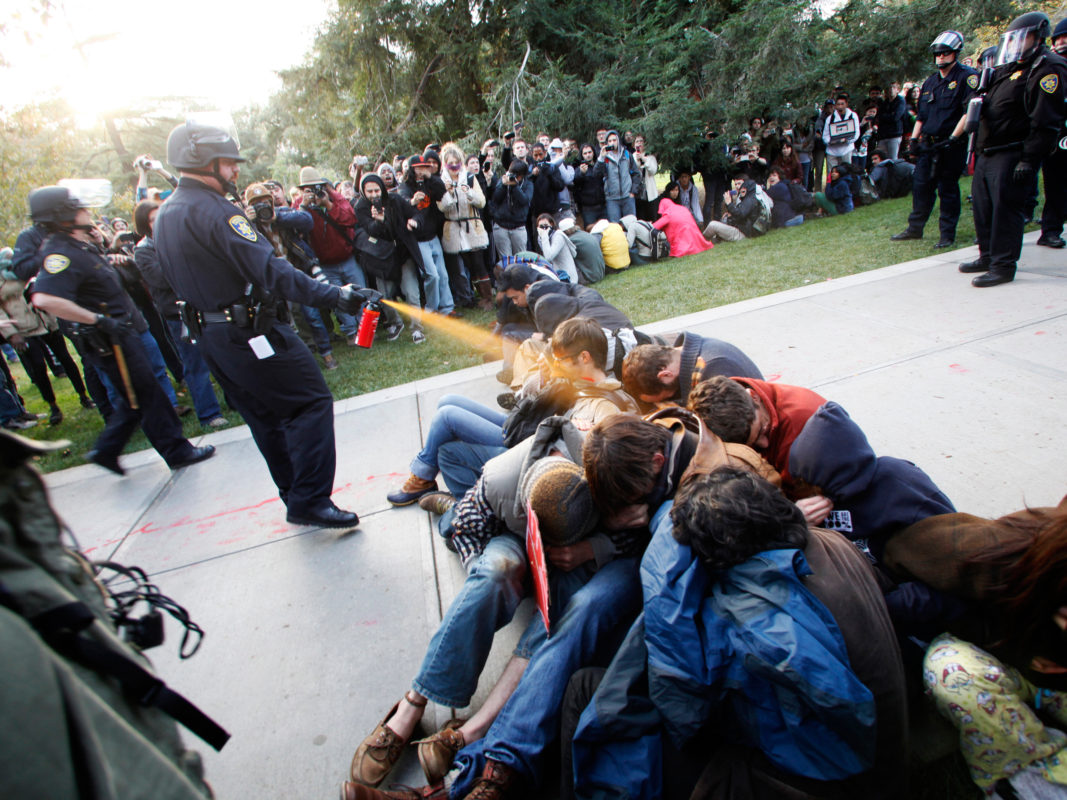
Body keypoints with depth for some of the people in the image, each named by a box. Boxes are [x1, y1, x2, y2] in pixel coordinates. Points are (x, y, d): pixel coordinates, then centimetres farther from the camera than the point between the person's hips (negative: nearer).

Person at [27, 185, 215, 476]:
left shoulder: (81, 246, 10)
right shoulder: (62, 254, -20)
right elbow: (44, 299, -35)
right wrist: (97, 319, -28)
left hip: (124, 334, 10)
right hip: (111, 341, -10)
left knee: (136, 398, 18)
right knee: (147, 397, 0)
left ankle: (106, 450, 28)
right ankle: (176, 451, 12)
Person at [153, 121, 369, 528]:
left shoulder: (165, 215, 14)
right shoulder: (213, 211, -18)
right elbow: (270, 270, -27)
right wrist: (334, 296, -29)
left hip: (210, 336, 10)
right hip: (249, 334, -10)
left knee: (266, 417, 17)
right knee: (311, 403, -5)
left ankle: (295, 495, 28)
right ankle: (310, 502, -6)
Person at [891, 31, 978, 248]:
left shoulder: (966, 77, -4)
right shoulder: (930, 82, 17)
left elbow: (970, 112, -12)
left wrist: (955, 136, -20)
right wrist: (913, 139, 10)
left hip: (952, 146, -6)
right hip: (928, 144, 6)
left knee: (948, 190, -2)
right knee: (920, 185, 7)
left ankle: (948, 235, 6)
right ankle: (915, 228, 19)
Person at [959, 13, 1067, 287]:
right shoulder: (1008, 68, 20)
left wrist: (1029, 161, -22)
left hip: (1012, 156, -9)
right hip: (988, 152, 9)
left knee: (1006, 208, -10)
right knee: (983, 205, 13)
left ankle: (1004, 266, -6)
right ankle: (988, 257, 24)